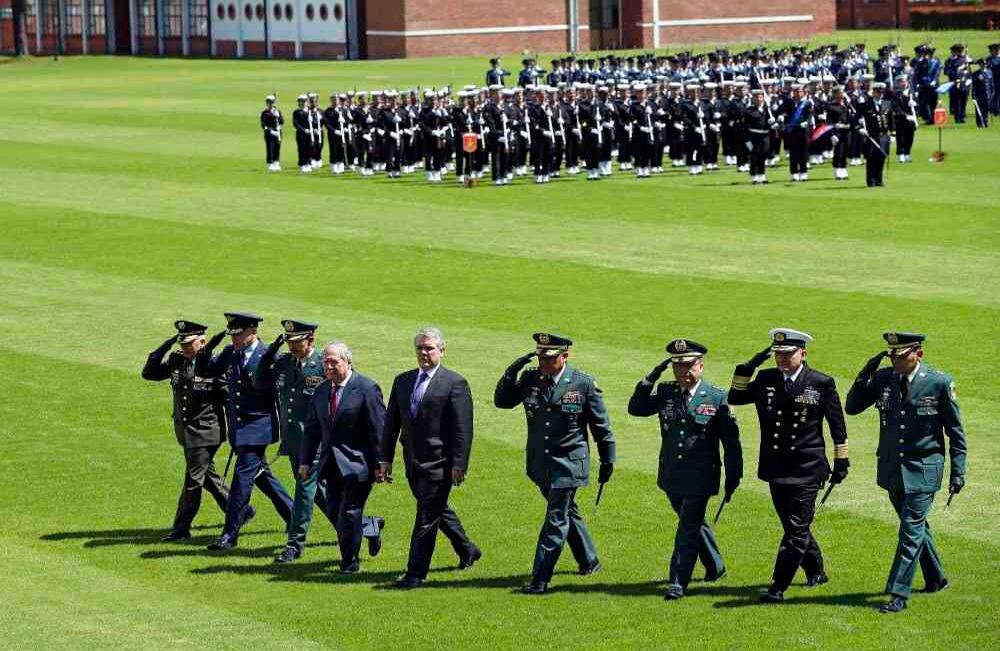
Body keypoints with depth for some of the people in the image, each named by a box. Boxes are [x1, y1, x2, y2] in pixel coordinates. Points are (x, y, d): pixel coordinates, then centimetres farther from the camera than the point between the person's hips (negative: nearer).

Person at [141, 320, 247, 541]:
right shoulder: (176, 361, 4)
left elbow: (230, 399, -10)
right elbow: (149, 373, 5)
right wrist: (165, 347, -5)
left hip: (205, 432, -7)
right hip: (185, 431, 7)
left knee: (193, 480, -3)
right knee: (208, 477, 16)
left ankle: (181, 528, 4)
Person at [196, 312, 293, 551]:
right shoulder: (230, 354, 8)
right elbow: (203, 372, 14)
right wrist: (207, 349, -5)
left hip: (257, 426, -7)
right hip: (237, 428, 7)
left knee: (243, 477, -10)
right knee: (261, 475, 16)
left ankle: (230, 535, -8)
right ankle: (293, 517, 30)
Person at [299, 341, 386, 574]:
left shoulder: (366, 388, -11)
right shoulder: (322, 390, 9)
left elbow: (379, 429, -11)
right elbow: (312, 428, 13)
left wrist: (380, 464, -13)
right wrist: (305, 460, 7)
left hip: (357, 463, -7)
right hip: (331, 465, 7)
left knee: (349, 514, -4)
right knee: (334, 513, 9)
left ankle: (350, 562, 7)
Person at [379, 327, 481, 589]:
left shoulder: (455, 383, -8)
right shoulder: (402, 381, 11)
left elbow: (463, 428, -11)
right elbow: (391, 423, 12)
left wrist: (459, 464, -15)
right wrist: (385, 459, 7)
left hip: (439, 461, -7)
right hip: (413, 461, 7)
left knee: (427, 517, -7)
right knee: (438, 509, 20)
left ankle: (416, 574, -4)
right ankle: (467, 550, 40)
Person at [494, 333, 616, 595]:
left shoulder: (584, 384, -10)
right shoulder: (530, 379, 1)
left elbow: (601, 426, -3)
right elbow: (502, 401, 2)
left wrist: (607, 461, 1)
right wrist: (512, 372, -13)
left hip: (568, 463, -6)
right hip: (540, 463, 6)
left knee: (556, 520, -8)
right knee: (568, 513, 21)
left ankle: (540, 580, -7)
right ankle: (589, 561, 40)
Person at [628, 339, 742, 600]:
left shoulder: (717, 398, -8)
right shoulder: (665, 393, 4)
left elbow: (731, 441, -4)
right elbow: (635, 408, 1)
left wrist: (733, 478, -5)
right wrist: (650, 379, -10)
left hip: (700, 477, -5)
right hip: (671, 476, 5)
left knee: (688, 529, -6)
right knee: (694, 523, 21)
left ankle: (678, 583, -1)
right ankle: (715, 566, 41)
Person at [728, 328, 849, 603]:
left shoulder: (821, 384, -4)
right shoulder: (766, 379, 6)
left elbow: (837, 425, 2)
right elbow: (735, 398, 9)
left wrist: (841, 461, 3)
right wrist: (747, 368, -3)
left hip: (807, 469, -5)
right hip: (776, 468, 5)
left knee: (796, 529, -8)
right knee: (795, 527, 17)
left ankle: (778, 588, -7)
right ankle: (816, 572, 37)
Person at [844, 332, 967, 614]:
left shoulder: (939, 382, -10)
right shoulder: (883, 379, 0)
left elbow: (955, 430, -3)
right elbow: (852, 407, 2)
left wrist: (958, 471, -6)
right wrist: (866, 374, -12)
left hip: (922, 469, -5)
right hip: (891, 469, 5)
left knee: (912, 529, -8)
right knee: (916, 525, 19)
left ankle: (898, 595, -5)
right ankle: (936, 578, 38)